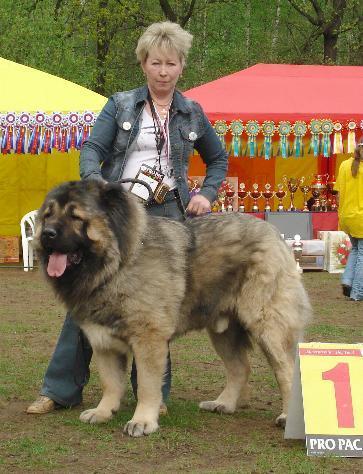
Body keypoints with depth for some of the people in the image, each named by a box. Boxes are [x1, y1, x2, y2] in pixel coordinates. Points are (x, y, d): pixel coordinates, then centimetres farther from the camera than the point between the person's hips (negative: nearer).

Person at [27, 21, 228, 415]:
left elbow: (218, 159, 22)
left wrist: (207, 194, 5)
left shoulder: (192, 114, 10)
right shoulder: (120, 105, 5)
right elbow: (92, 150, -4)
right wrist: (95, 183, -24)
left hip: (166, 214, 1)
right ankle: (60, 389, 1)